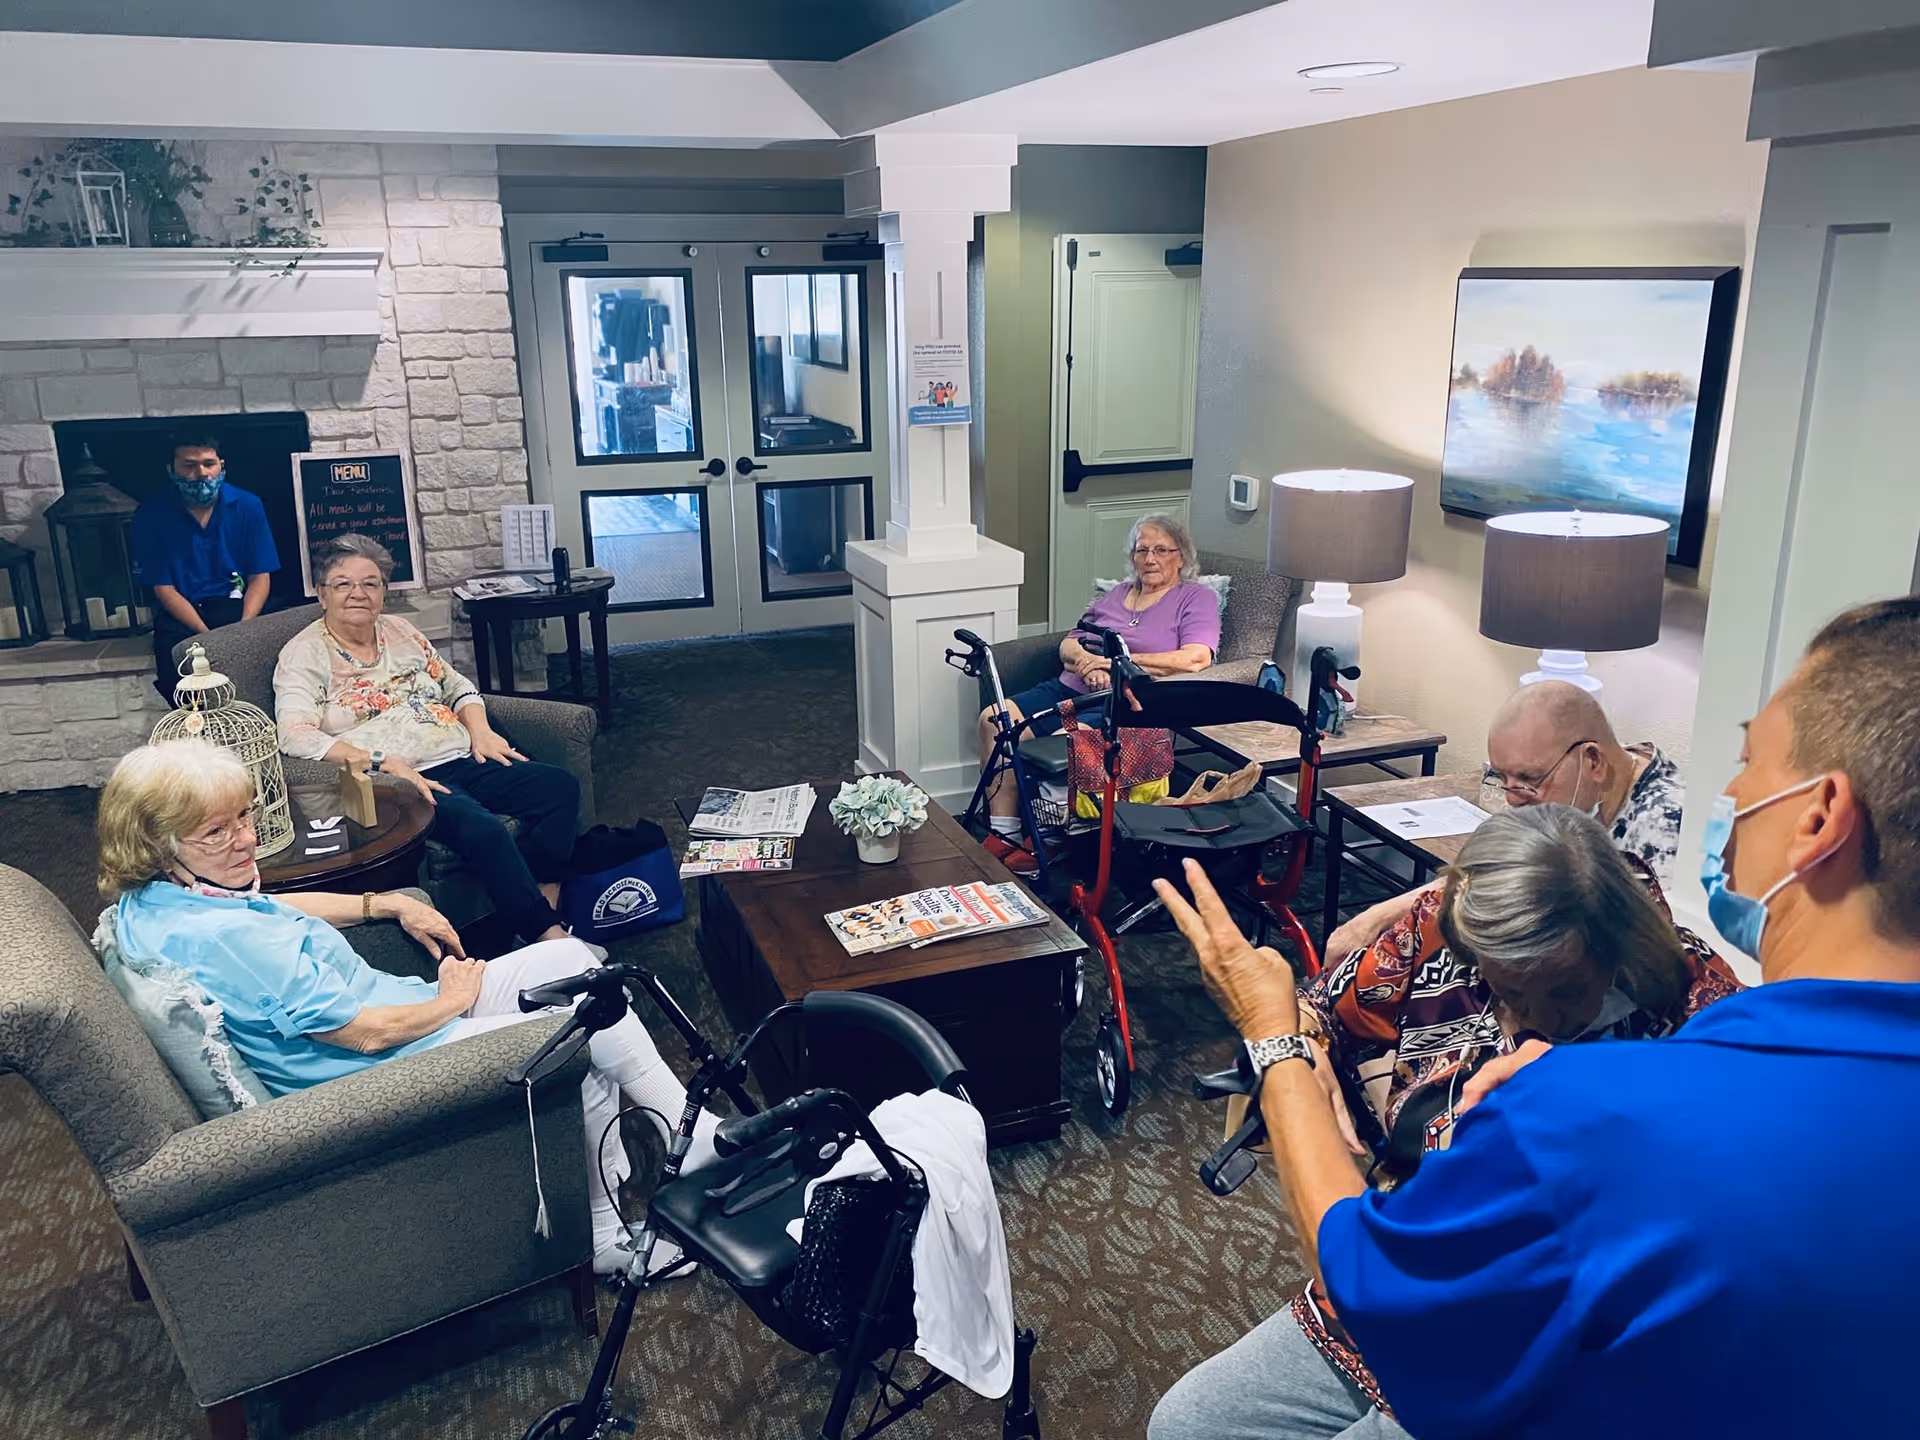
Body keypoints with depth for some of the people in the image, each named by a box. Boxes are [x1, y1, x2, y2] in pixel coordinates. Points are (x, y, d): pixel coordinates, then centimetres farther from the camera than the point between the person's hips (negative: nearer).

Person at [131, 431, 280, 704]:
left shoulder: (247, 506, 1)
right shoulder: (151, 515, -2)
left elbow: (260, 578, 0)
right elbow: (163, 588, -4)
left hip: (235, 604, 1)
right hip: (179, 612, 0)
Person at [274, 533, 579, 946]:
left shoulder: (400, 631, 19)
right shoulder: (303, 655, 1)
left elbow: (457, 685, 25)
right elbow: (294, 734, -15)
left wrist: (480, 730, 3)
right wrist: (382, 762, -25)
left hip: (462, 760, 7)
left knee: (561, 786, -14)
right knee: (481, 828, -34)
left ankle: (541, 907, -14)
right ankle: (548, 935, -24)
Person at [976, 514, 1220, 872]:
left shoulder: (1197, 598, 6)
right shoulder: (1117, 593, 25)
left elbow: (1196, 658, -14)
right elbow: (1068, 644, 21)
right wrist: (1088, 662, -5)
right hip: (1069, 688, 7)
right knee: (995, 719, -14)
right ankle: (1002, 833, -14)